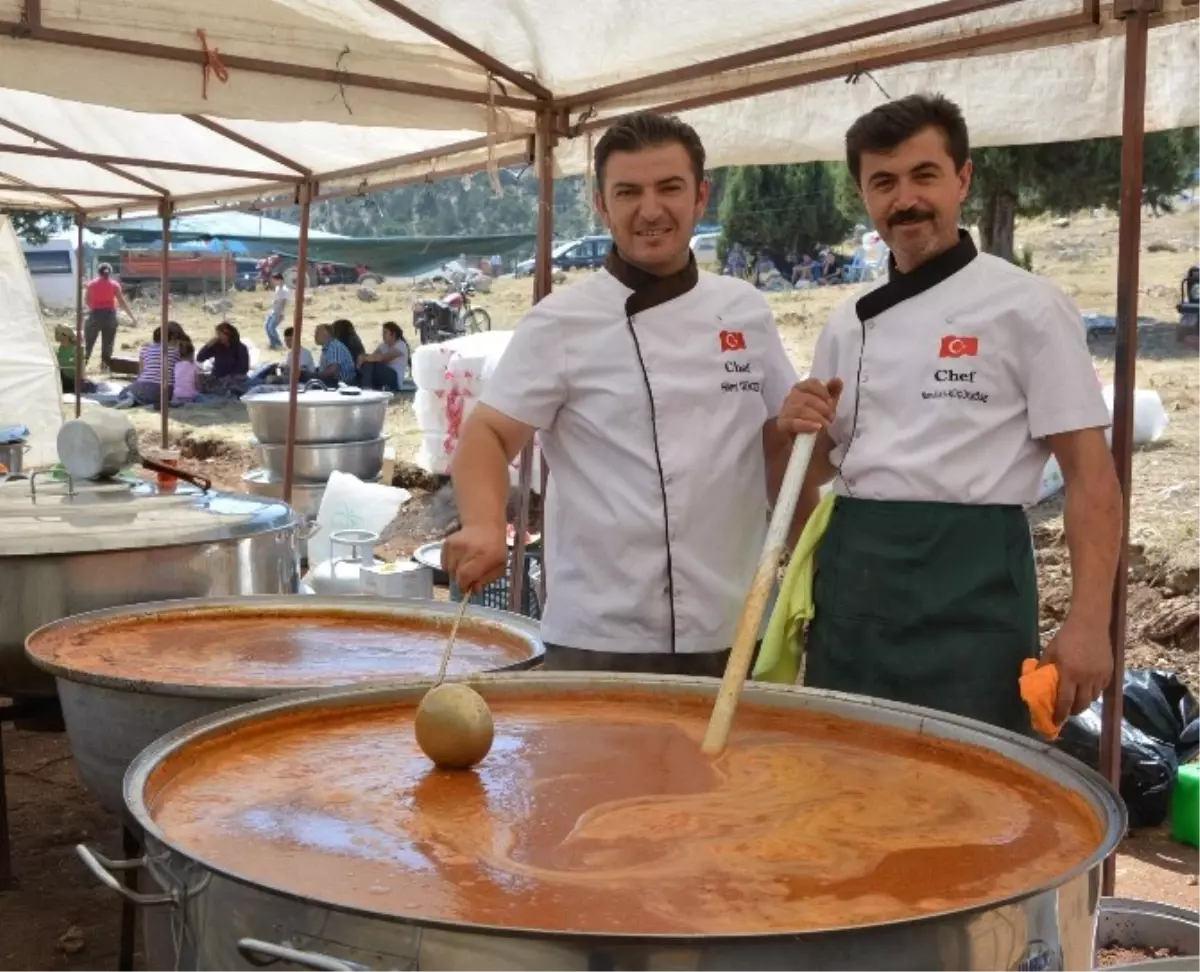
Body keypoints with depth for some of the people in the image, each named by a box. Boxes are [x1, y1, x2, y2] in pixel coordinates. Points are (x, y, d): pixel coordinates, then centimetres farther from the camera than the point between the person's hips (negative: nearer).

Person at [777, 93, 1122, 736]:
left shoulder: (1027, 307, -4)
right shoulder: (849, 325, 12)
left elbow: (1091, 475, -7)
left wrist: (1087, 622, -16)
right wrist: (796, 433, -5)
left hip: (968, 583, -5)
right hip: (851, 581, 6)